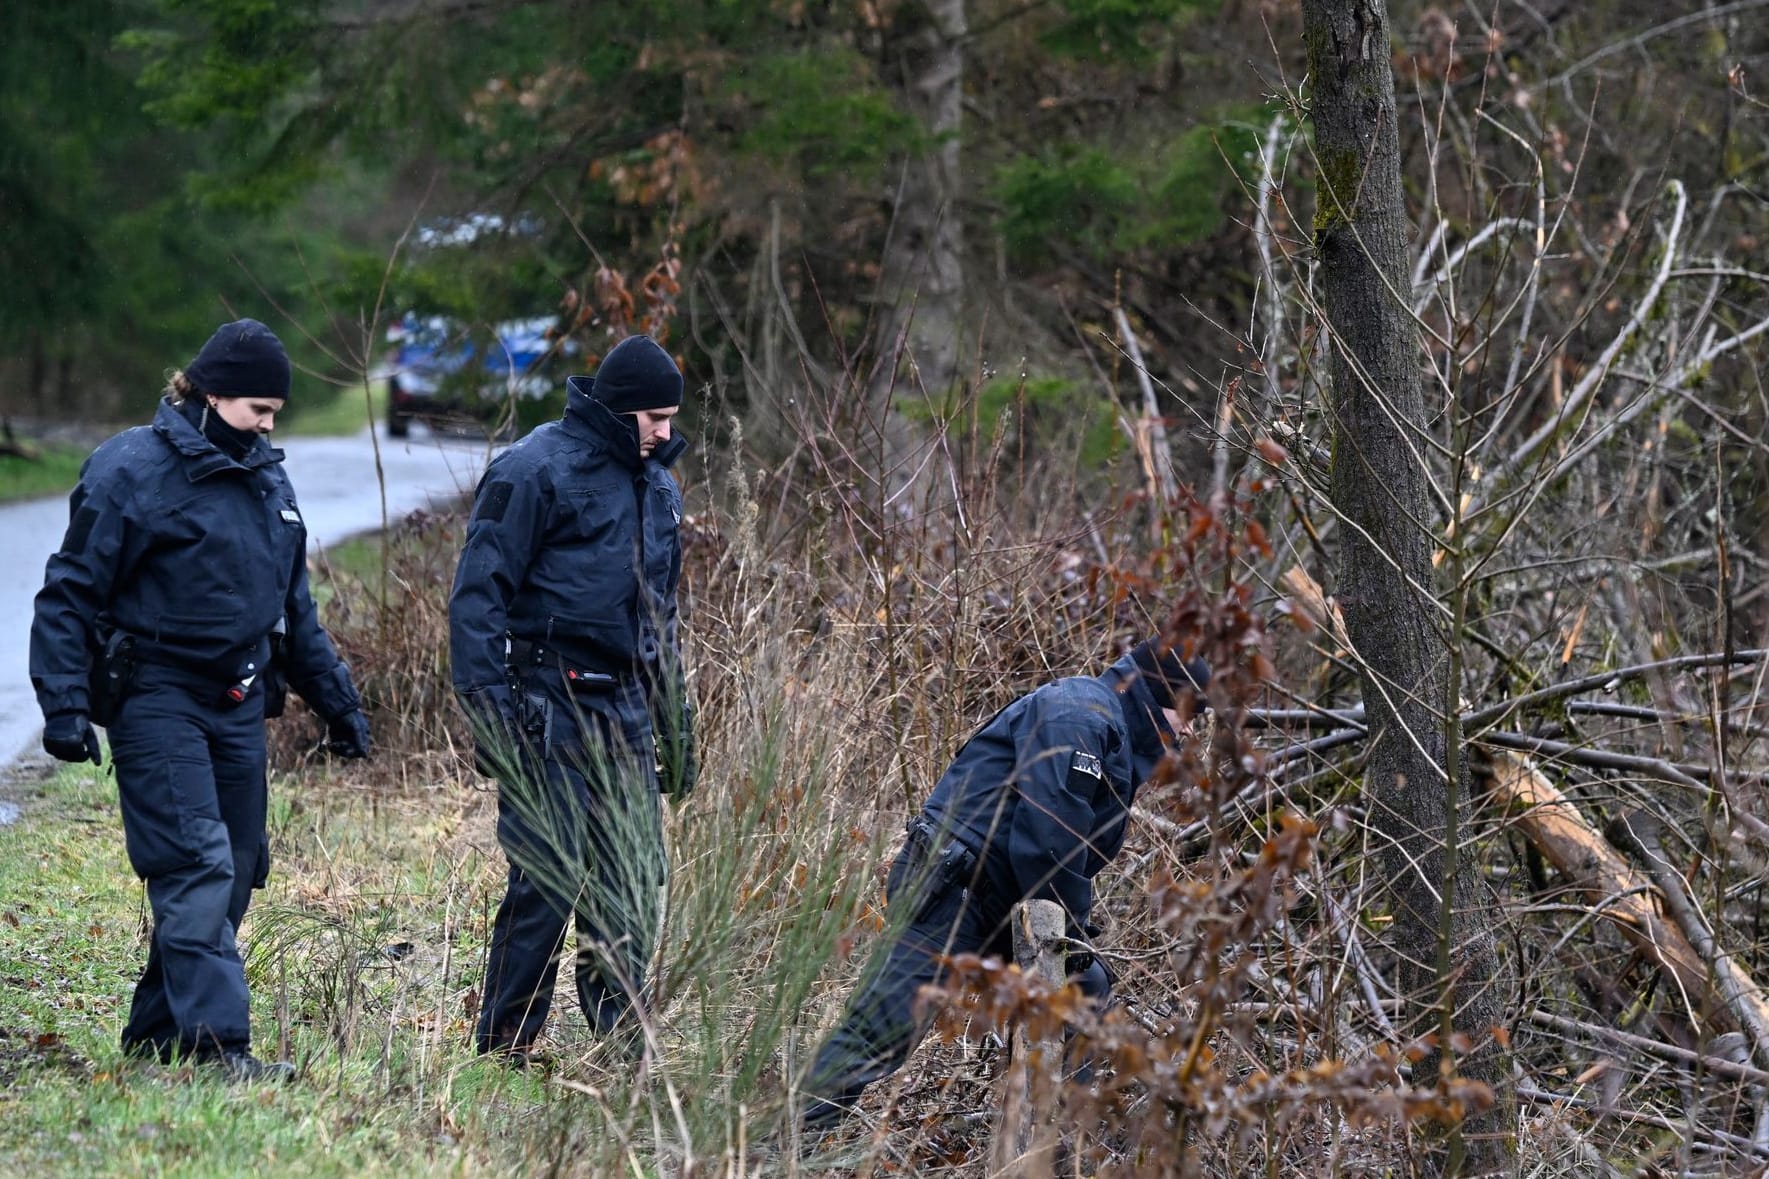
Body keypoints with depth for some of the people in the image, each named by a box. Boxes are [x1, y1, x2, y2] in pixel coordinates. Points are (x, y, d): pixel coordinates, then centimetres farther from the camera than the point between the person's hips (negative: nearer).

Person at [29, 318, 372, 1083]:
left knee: (233, 875, 7)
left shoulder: (266, 480, 13)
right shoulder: (132, 471, -10)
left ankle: (157, 1031, 18)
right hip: (155, 698, -8)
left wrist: (336, 700, 22)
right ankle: (216, 1042, -18)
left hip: (238, 703, 8)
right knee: (196, 868, -15)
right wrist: (65, 703, -18)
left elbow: (294, 608, 23)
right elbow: (70, 594, -10)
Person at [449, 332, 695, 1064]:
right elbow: (478, 593, -11)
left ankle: (623, 1043, 11)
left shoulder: (656, 486, 17)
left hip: (624, 708, 7)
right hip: (548, 708, -7)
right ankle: (506, 1049, 0)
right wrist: (488, 706, -18)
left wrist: (676, 724, 24)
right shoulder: (536, 470, -9)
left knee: (633, 880, 4)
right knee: (547, 881, -9)